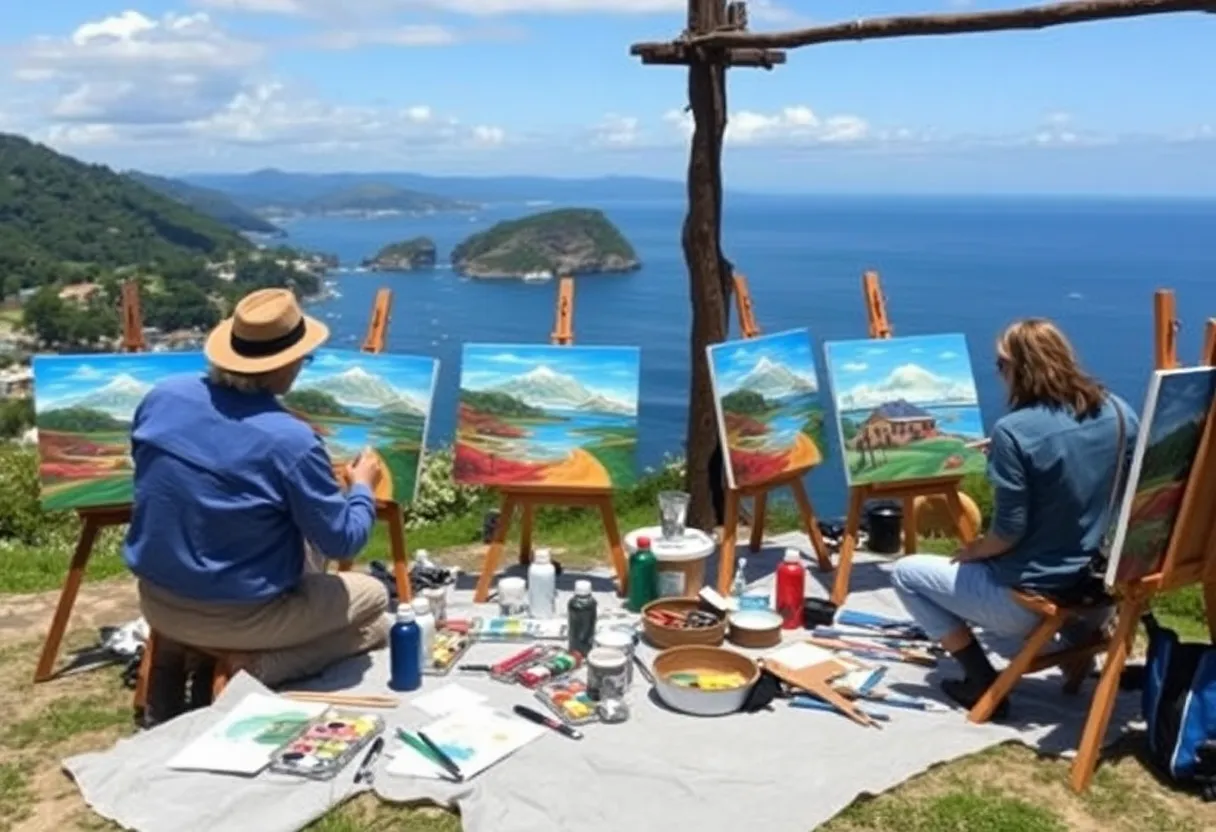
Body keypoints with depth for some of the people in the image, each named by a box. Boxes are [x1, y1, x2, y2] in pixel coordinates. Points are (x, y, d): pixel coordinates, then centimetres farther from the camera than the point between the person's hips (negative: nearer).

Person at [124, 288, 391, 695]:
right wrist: (362, 488, 7)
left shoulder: (163, 395, -7)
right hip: (237, 619, -7)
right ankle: (262, 666, -2)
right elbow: (342, 542, -13)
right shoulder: (291, 441, -24)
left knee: (300, 544, 29)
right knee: (374, 596, 16)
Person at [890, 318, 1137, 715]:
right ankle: (1082, 641, 27)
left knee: (906, 572, 10)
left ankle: (983, 682, 6)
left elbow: (1008, 534, -20)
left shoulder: (1014, 430, -22)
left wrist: (966, 552, 0)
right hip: (1102, 587, 7)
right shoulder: (1119, 413, -2)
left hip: (1031, 600, -7)